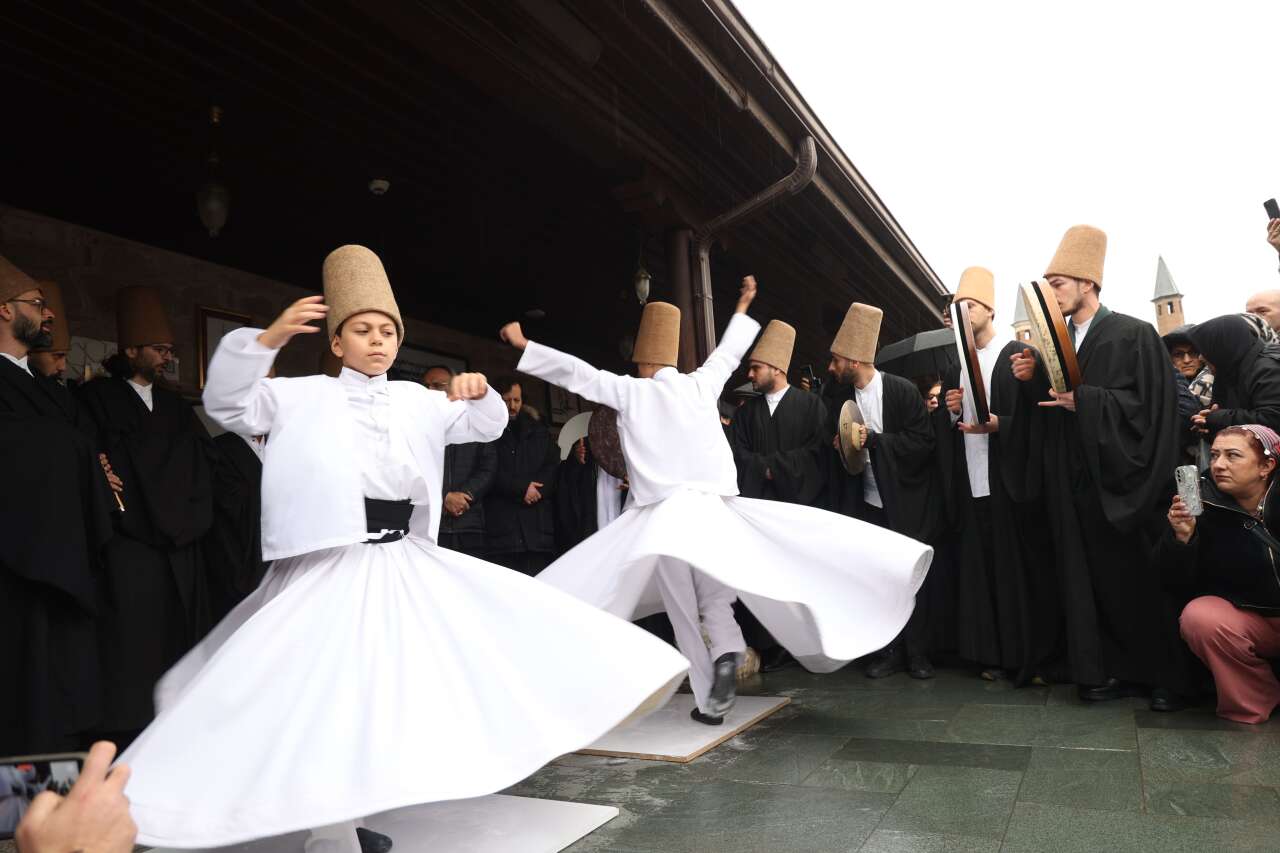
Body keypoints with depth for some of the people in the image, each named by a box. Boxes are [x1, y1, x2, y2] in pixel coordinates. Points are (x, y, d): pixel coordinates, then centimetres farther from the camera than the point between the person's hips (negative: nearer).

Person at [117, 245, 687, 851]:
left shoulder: (419, 401, 9)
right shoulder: (303, 396, -1)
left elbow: (486, 427, 11)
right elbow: (227, 405, -10)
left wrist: (479, 392, -12)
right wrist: (269, 338, -24)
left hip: (407, 563, 5)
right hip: (333, 568, -4)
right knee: (330, 696, -4)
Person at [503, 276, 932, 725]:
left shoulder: (630, 390, 4)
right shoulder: (701, 384, 11)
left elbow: (576, 372, 7)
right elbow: (727, 353, 27)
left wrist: (523, 344, 16)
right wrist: (743, 306, 43)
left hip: (662, 513, -2)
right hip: (714, 508, 2)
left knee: (683, 614, 4)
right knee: (713, 599, 11)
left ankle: (709, 701, 0)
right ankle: (726, 653, -18)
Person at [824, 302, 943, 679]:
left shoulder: (903, 390, -11)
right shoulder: (839, 398, 3)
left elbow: (923, 441, -15)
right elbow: (833, 444, 15)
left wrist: (873, 439, -20)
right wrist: (840, 445, -6)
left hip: (908, 506, -4)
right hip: (868, 504, 4)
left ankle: (917, 653, 17)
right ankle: (889, 652, 15)